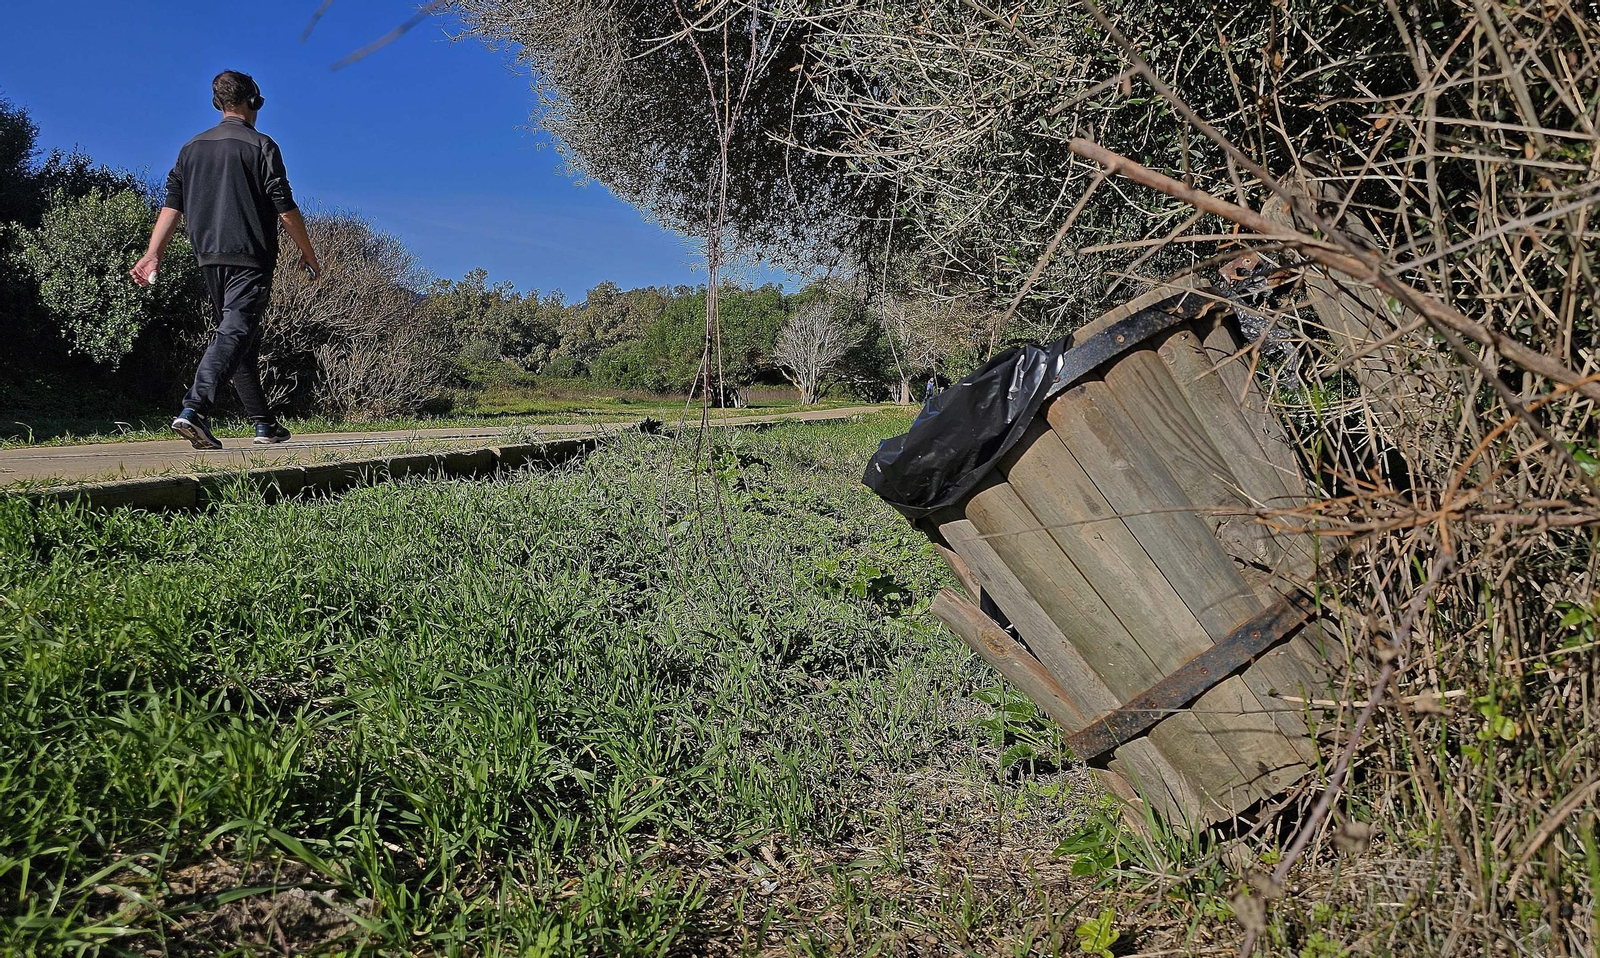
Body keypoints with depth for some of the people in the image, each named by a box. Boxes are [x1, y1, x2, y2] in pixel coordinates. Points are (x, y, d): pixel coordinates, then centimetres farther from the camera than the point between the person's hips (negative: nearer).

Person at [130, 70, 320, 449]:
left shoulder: (192, 148, 14)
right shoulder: (260, 146, -3)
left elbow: (171, 205, 8)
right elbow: (285, 209, -7)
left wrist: (153, 254, 6)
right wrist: (308, 253, 3)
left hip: (210, 257, 6)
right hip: (251, 258, -6)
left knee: (242, 336, 14)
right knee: (235, 333, -13)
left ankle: (264, 423, 20)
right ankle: (194, 409, -30)